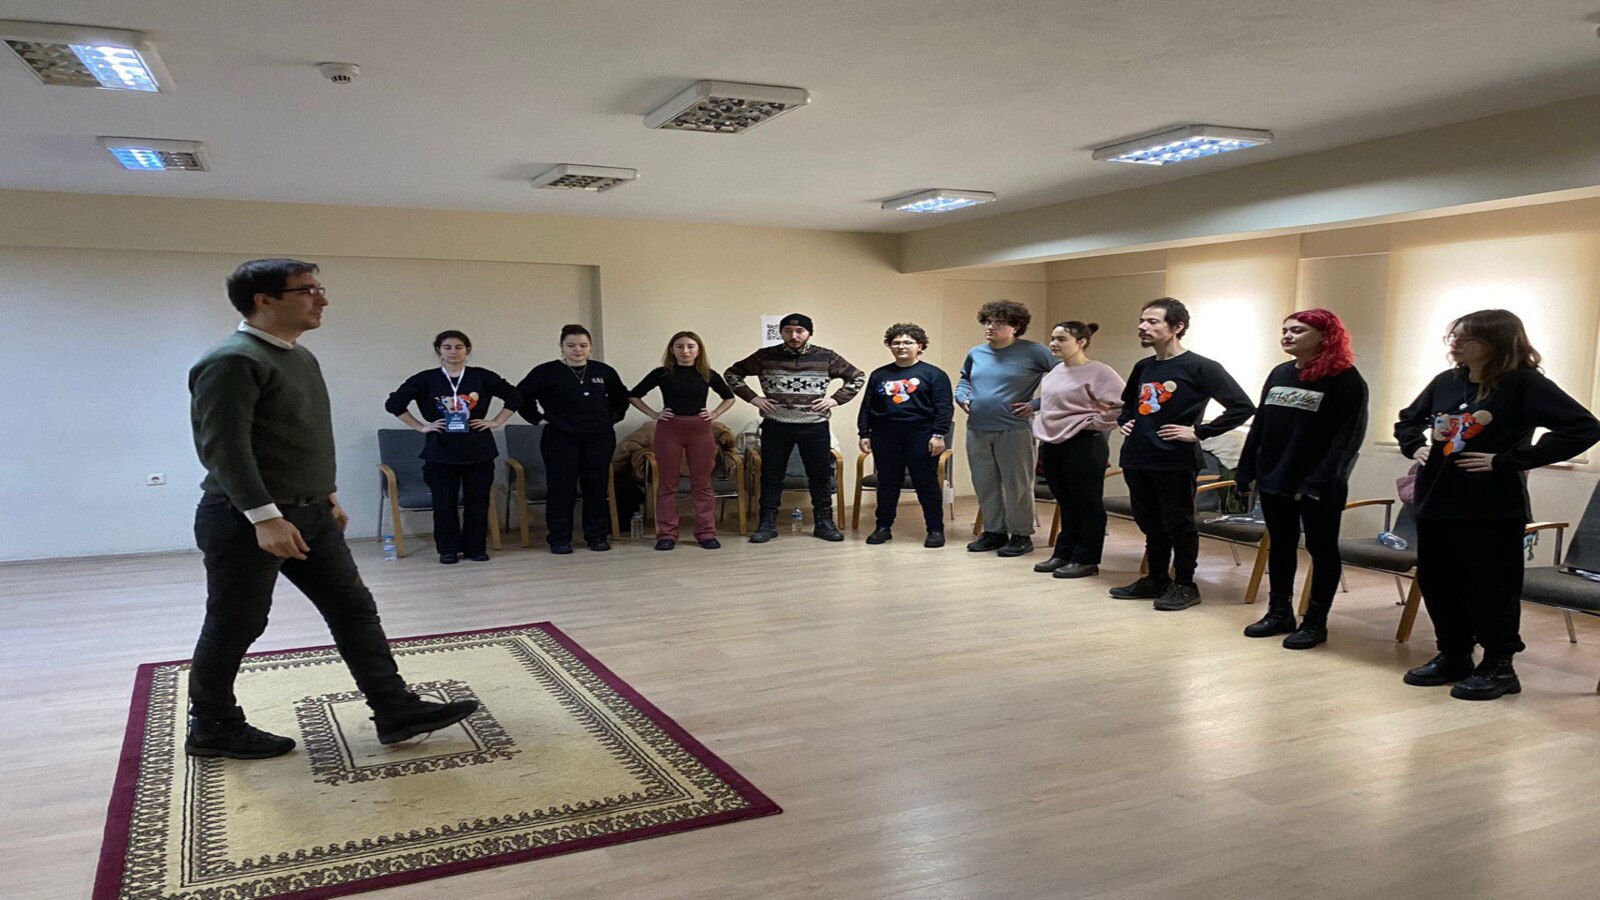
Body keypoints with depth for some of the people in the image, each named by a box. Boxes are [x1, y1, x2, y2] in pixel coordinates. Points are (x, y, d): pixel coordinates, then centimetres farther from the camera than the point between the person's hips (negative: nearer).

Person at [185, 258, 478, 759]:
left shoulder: (301, 357, 14)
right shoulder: (232, 361, -16)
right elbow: (225, 446, -23)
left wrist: (328, 496, 22)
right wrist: (266, 517, -28)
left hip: (310, 515, 9)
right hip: (246, 521, -9)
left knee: (354, 610, 5)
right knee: (235, 627, 6)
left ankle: (397, 712, 9)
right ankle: (212, 730, 25)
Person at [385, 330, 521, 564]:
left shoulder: (482, 377, 0)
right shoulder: (426, 379, -1)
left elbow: (514, 397, 8)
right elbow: (394, 404, 3)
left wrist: (496, 422, 2)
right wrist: (420, 426, -1)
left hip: (478, 450, 0)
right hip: (441, 452, 0)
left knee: (478, 501, 5)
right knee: (444, 503, 4)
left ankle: (476, 548, 17)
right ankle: (448, 550, 17)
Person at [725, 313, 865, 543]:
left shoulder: (826, 357, 0)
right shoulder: (765, 356, -1)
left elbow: (857, 377, 9)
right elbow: (732, 373, 8)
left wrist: (835, 399, -2)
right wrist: (752, 398, -2)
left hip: (815, 427, 0)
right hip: (776, 426, 0)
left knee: (821, 475, 6)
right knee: (771, 476, 5)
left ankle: (824, 522, 19)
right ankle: (767, 523, 15)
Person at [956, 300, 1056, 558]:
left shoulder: (1032, 352, -6)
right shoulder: (976, 353, 11)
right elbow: (964, 379, 29)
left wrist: (1036, 404, -10)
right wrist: (963, 397, 8)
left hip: (1013, 430, -6)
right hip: (977, 430, 6)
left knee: (1017, 485, 2)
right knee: (985, 485, 12)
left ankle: (1021, 535, 13)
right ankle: (994, 531, 25)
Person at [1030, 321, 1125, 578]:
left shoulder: (1098, 373, -12)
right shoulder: (1054, 372, 12)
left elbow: (1121, 406, -17)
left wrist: (1093, 424, -11)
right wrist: (1043, 444, 17)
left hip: (1083, 446, -7)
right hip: (1052, 445, 8)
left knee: (1088, 504, 3)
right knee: (1066, 505, 16)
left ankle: (1086, 560, 10)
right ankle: (1063, 554, 24)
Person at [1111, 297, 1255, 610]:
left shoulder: (1200, 368, -8)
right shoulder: (1143, 368, 13)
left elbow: (1242, 407, -13)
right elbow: (1127, 403, 33)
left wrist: (1198, 432, -14)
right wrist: (1125, 421, 13)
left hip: (1174, 462, -7)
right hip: (1136, 459, 7)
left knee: (1178, 525, 3)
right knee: (1150, 524, 15)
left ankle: (1184, 585, 15)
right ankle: (1155, 580, 27)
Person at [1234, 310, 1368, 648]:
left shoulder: (1345, 379, -9)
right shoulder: (1279, 374, 11)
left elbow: (1347, 438, -15)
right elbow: (1259, 426, 13)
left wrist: (1320, 482, -23)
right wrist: (1246, 471, 8)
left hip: (1319, 486, -6)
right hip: (1274, 480, 6)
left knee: (1321, 549, 4)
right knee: (1280, 546, 13)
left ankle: (1316, 621, 12)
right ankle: (1279, 613, 24)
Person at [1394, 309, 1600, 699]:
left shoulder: (1523, 384, -10)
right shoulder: (1445, 382, 8)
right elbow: (1407, 420, 27)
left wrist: (1508, 460, -21)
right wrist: (1416, 446, 5)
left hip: (1491, 509, -6)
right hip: (1436, 502, 6)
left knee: (1491, 589, 2)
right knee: (1437, 583, 12)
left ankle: (1499, 667, 18)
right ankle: (1452, 657, 28)